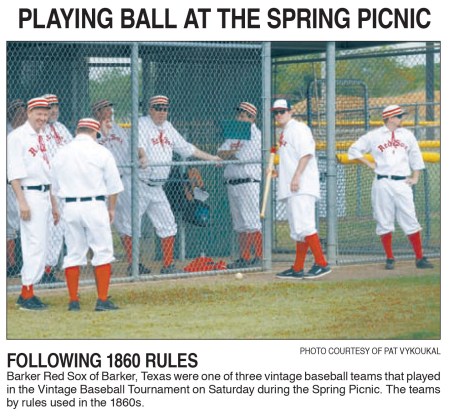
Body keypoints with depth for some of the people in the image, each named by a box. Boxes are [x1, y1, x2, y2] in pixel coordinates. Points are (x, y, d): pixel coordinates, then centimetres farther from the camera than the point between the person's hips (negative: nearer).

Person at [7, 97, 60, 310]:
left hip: (44, 195, 9)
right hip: (30, 194, -9)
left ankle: (27, 293, 15)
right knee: (35, 243, -11)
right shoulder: (18, 137, -9)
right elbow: (14, 173, -14)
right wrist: (22, 202, -20)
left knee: (39, 244, 9)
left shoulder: (41, 137, 16)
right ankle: (27, 294, -7)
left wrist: (53, 203, 20)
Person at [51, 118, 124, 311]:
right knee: (102, 252, 2)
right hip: (95, 206, -3)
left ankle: (73, 301, 8)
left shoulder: (61, 153, 7)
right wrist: (111, 208, 12)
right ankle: (102, 300, -3)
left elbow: (56, 188, 11)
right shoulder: (101, 152, -3)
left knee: (73, 254, 9)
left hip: (70, 207, 4)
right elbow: (113, 185, 1)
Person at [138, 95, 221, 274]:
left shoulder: (168, 127, 17)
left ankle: (168, 265, 14)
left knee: (167, 225, 7)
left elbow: (186, 148, 25)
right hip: (139, 185, -7)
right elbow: (139, 144, -26)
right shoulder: (142, 124, -7)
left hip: (157, 188, 7)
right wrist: (143, 157, -47)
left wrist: (210, 157, 26)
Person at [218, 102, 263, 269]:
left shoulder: (256, 135, -6)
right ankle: (244, 258, 12)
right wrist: (231, 152, -11)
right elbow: (220, 153, 8)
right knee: (240, 225, 9)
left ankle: (259, 258, -11)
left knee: (252, 223, -12)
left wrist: (227, 155, 2)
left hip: (248, 182, -8)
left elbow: (241, 158, -15)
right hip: (232, 184, 8)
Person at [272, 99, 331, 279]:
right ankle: (297, 269, 14)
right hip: (291, 189, 10)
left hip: (301, 187, -10)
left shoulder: (298, 128, -7)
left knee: (303, 226, -17)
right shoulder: (284, 133, 23)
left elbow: (306, 154, -18)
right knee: (297, 229, 11)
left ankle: (321, 264, -19)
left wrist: (296, 177, -25)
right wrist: (277, 170, 12)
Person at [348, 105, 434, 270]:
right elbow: (354, 150, 9)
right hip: (382, 183, -2)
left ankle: (420, 258, 0)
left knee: (410, 221, -2)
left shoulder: (407, 135, 12)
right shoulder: (374, 136, 3)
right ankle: (390, 259, 8)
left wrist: (415, 177, 11)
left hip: (402, 183, 2)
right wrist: (369, 164, 3)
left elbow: (415, 156, 20)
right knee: (384, 222, 0)